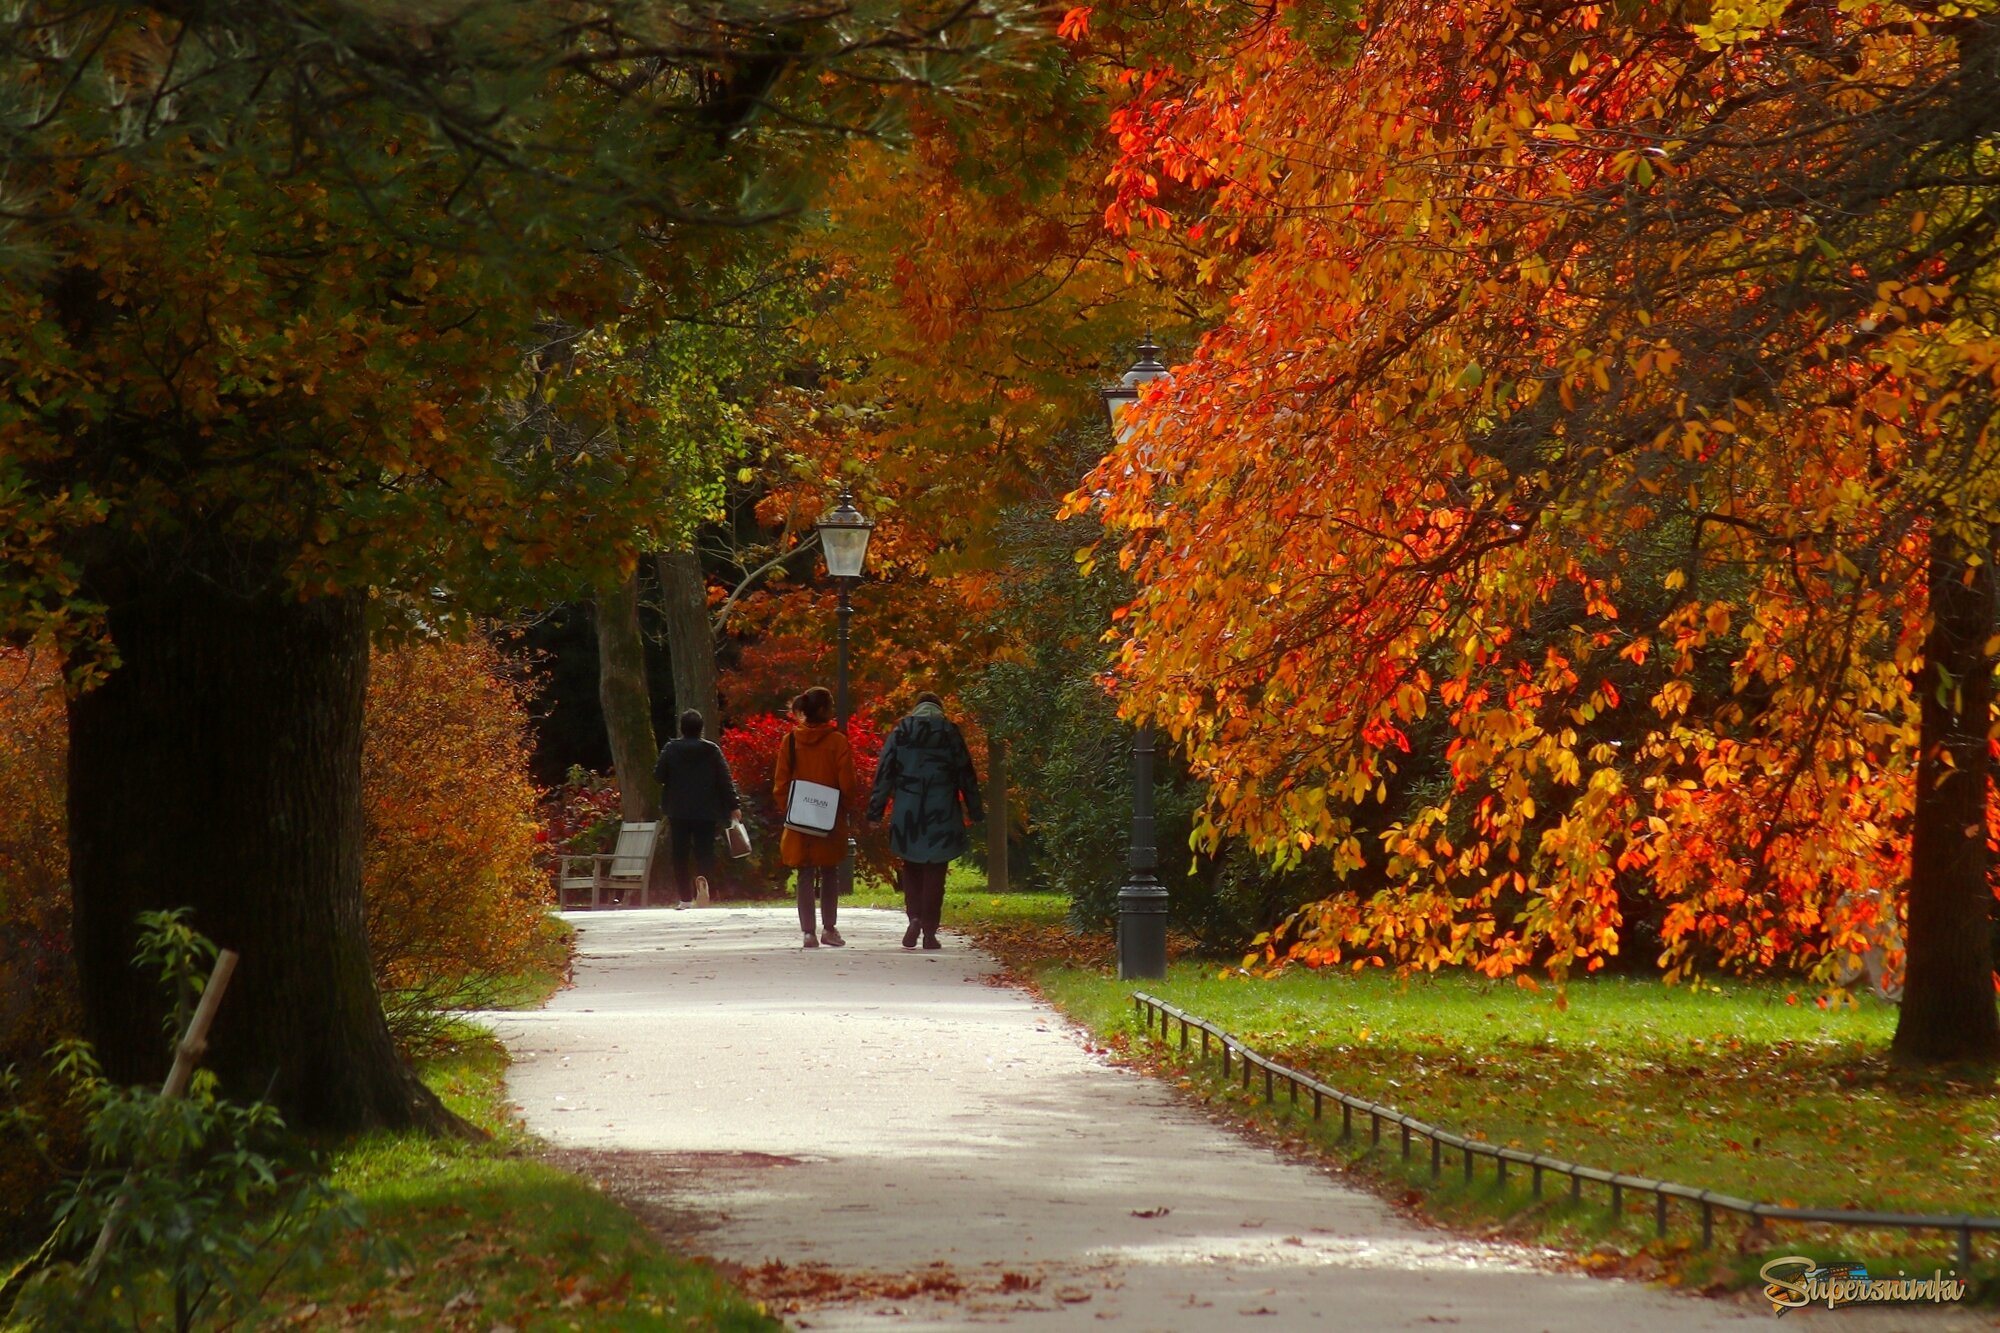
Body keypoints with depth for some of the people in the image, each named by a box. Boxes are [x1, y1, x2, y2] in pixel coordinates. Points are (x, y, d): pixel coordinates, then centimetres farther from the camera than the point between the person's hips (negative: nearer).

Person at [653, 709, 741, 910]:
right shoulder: (712, 750, -1)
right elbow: (725, 779, -3)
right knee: (705, 850, 2)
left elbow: (658, 775, 2)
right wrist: (734, 806, 0)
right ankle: (703, 879, -28)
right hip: (706, 812, 0)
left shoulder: (671, 749, -2)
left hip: (678, 811, 0)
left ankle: (684, 896, 5)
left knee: (680, 855, 7)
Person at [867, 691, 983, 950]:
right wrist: (975, 812, 10)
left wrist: (875, 810, 4)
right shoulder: (950, 732, 1)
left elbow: (884, 771, 1)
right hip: (941, 814, -1)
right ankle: (929, 932, 2)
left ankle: (914, 917, -5)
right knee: (935, 872, 4)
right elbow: (966, 774, 3)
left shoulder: (901, 731, 3)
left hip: (907, 813, 1)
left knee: (911, 868, 15)